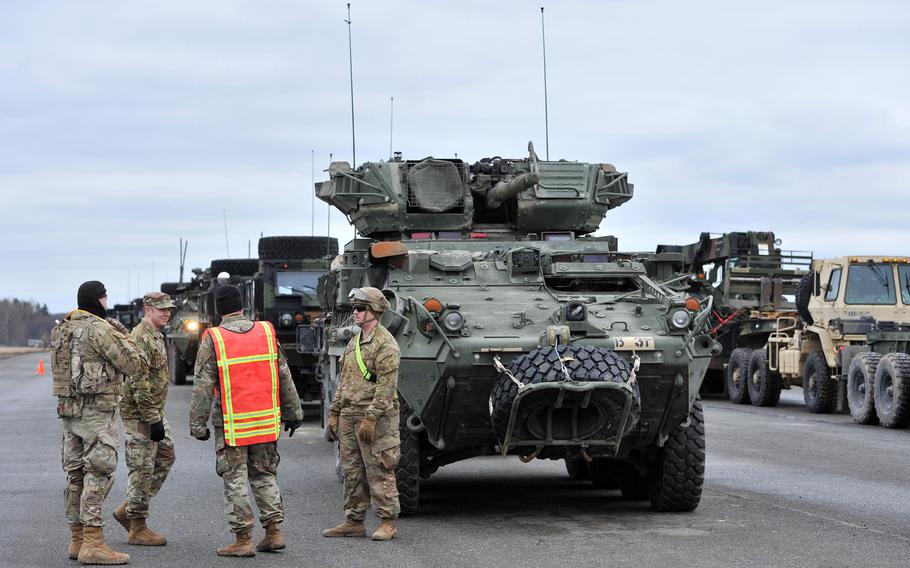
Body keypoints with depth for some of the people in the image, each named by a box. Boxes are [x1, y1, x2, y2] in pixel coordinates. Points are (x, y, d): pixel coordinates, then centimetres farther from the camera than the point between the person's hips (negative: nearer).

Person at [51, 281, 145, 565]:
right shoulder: (99, 328, -13)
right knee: (98, 475, -8)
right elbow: (133, 364, -14)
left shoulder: (62, 329, 13)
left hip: (68, 409, 9)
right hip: (95, 411, -9)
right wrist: (123, 335, 4)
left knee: (77, 475, 12)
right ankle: (93, 544, -11)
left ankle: (78, 540, 15)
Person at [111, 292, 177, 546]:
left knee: (165, 459, 14)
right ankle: (137, 528, 5)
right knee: (142, 469, -4)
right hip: (139, 414, -10)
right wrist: (153, 419, -24)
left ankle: (127, 510, 20)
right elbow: (139, 383, -24)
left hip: (154, 411, 10)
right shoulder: (141, 338, -19)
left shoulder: (156, 336, 14)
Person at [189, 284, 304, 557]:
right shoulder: (266, 332, 3)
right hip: (266, 422, 4)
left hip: (232, 425, -4)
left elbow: (202, 386, -9)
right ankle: (274, 531, 11)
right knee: (265, 476, 15)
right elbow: (284, 376, 7)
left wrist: (197, 423, -3)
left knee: (235, 480, 2)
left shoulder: (212, 340, -8)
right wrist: (293, 412, 14)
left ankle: (243, 540, 1)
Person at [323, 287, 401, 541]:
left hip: (375, 418, -9)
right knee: (352, 472, 10)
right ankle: (354, 521, 17)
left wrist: (371, 417, -22)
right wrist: (334, 414, 17)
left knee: (379, 472, -5)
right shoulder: (353, 343, 17)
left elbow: (386, 386, -17)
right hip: (349, 416, 9)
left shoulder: (385, 344, -10)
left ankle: (388, 522, 0)